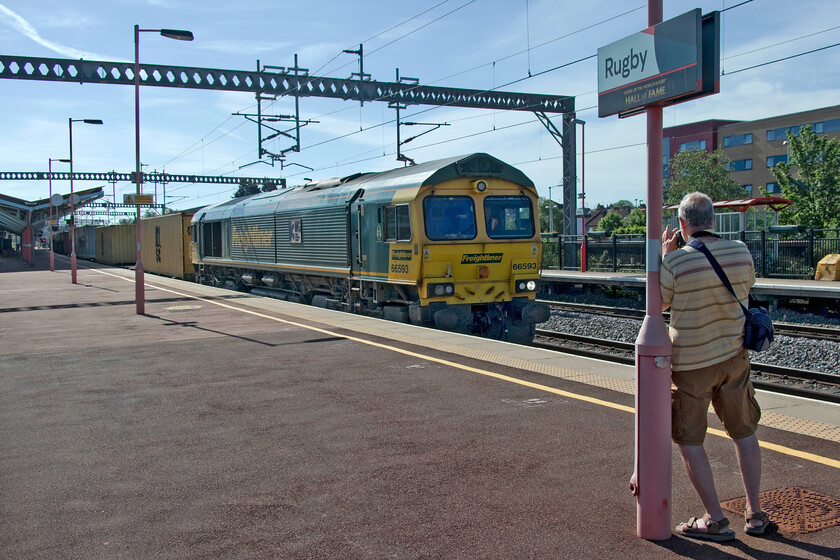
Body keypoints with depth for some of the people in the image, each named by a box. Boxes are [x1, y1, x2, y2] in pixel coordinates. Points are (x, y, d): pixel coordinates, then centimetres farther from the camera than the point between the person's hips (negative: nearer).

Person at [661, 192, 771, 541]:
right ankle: (755, 513, 25)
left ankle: (715, 520, 8)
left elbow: (657, 303, -3)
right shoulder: (741, 253, -4)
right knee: (744, 432, 18)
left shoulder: (676, 261, -19)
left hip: (690, 364, -5)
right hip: (734, 357, 5)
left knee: (689, 440, 7)